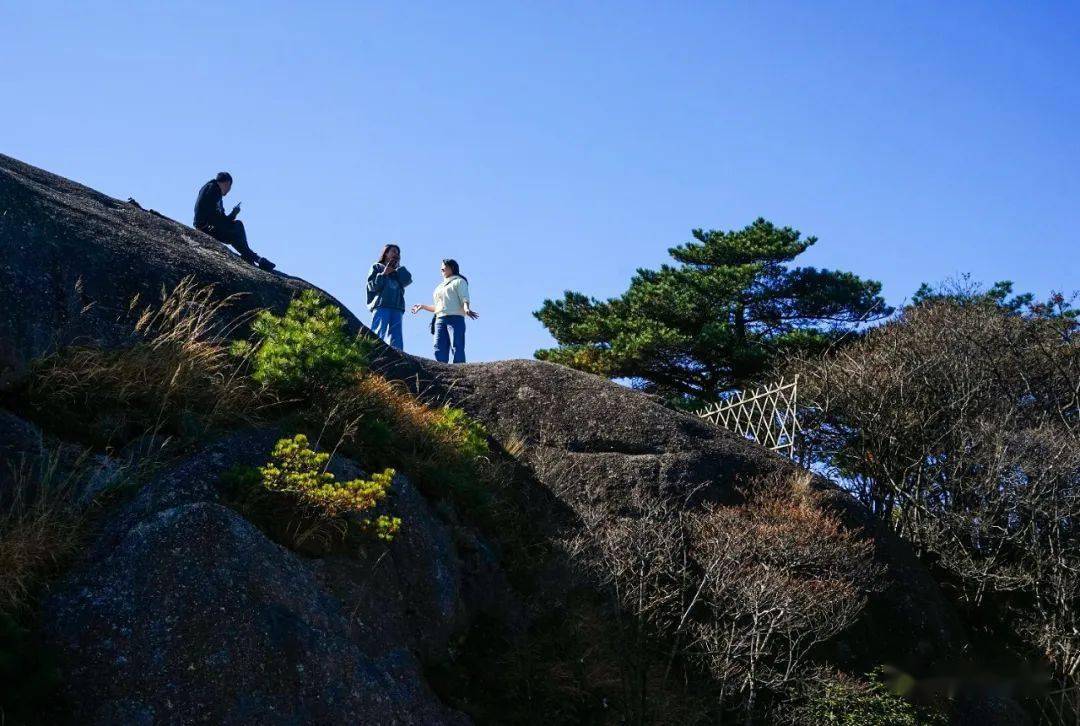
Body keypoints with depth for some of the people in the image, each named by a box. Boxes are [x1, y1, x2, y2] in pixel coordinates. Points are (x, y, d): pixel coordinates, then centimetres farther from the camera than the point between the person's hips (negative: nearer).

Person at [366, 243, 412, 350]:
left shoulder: (398, 272, 28)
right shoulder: (377, 267, 17)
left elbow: (407, 280, 6)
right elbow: (372, 286, 2)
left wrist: (398, 266, 11)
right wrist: (383, 274, -4)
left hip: (397, 308, 4)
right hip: (381, 306, -4)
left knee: (396, 340, -7)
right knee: (378, 337, -16)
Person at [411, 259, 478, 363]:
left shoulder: (459, 281, 12)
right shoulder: (440, 286, 32)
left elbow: (464, 299, -4)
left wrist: (466, 309, -24)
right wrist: (423, 307, 30)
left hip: (455, 318, -6)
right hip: (440, 320, 6)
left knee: (457, 348, -17)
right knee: (439, 349, -9)